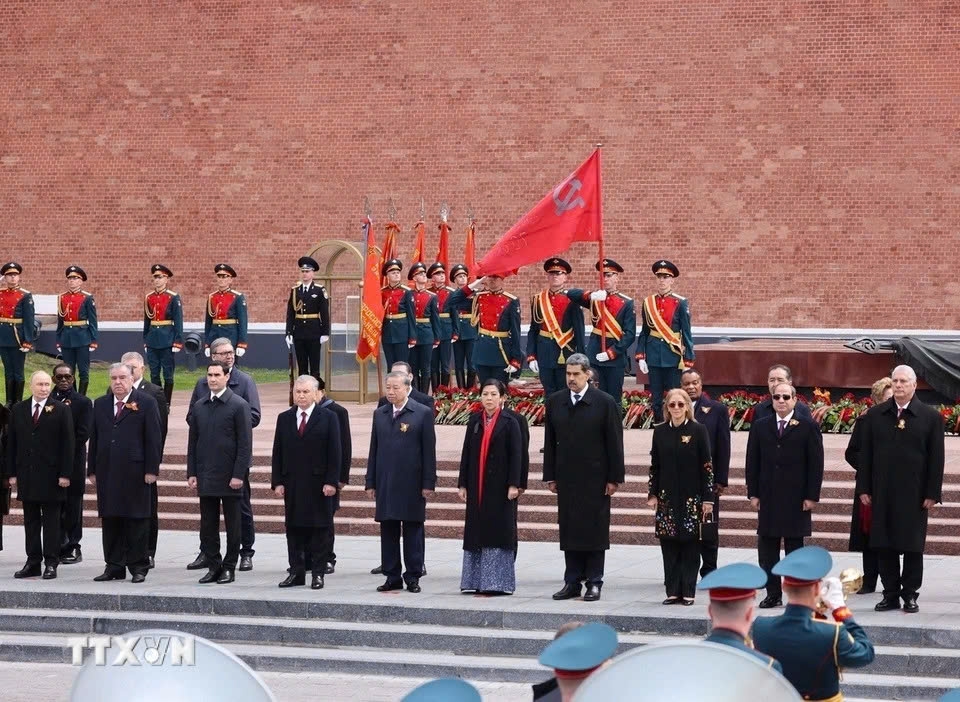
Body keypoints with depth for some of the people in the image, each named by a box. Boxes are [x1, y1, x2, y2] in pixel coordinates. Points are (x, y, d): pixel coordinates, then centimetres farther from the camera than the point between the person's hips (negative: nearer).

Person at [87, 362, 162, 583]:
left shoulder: (146, 403, 0)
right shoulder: (100, 405, 14)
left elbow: (153, 439, -4)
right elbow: (94, 439, 14)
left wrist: (151, 470, -10)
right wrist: (92, 470, 9)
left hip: (135, 472, -5)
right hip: (107, 472, 5)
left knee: (137, 521, 0)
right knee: (110, 520, 6)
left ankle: (138, 567, 6)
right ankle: (114, 566, 12)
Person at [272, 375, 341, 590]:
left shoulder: (328, 418, 0)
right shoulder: (284, 419, 10)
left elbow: (334, 453, -3)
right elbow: (277, 453, 9)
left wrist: (331, 481, -11)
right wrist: (277, 482, 1)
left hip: (318, 483, -3)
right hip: (292, 483, 3)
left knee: (319, 530, 0)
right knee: (293, 528, 5)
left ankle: (318, 573, 4)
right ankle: (296, 572, 11)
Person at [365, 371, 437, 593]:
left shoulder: (423, 414, -2)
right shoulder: (379, 414, 11)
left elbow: (429, 450, -4)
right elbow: (374, 449, 12)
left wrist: (428, 483, -9)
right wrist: (371, 482, 7)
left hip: (412, 483, -4)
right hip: (385, 482, 4)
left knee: (412, 531, 1)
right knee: (388, 531, 6)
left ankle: (413, 576, 8)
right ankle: (392, 577, 12)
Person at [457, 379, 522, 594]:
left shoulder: (509, 423, -3)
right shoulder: (474, 421, 9)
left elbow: (515, 455, -6)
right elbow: (466, 453, 9)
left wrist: (513, 485, -13)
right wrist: (462, 484, 5)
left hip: (500, 486, -4)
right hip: (477, 486, 4)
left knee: (498, 531, -3)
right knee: (476, 532, 6)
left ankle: (498, 582, 1)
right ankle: (477, 580, 12)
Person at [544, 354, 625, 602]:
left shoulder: (605, 403, -4)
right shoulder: (555, 402, 7)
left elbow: (614, 443, -4)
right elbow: (550, 442, 10)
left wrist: (614, 478, -7)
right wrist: (550, 476, 6)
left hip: (595, 478, -4)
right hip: (566, 478, 4)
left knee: (595, 532, 1)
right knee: (569, 532, 6)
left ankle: (594, 583, 7)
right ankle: (572, 582, 12)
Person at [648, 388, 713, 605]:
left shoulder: (698, 430, -2)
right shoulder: (660, 431, 6)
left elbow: (707, 466, -3)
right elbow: (654, 466, 10)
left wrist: (708, 498, -7)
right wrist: (652, 494, 3)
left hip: (692, 498, -3)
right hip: (667, 498, 3)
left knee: (690, 546, 0)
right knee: (669, 546, 2)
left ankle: (688, 592, 4)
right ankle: (672, 591, 7)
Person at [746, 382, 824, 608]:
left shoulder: (808, 427, -1)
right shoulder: (760, 427, 9)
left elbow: (815, 464, -2)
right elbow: (752, 462, 10)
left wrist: (812, 496, -8)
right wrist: (753, 493, 3)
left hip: (796, 500, -3)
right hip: (767, 498, 3)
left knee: (794, 546, 2)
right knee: (767, 547, 3)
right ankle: (773, 594, 10)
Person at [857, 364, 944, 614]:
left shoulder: (930, 417, 0)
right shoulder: (876, 415, 7)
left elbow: (936, 458, -1)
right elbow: (866, 453, 8)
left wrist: (932, 493, -6)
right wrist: (864, 488, 3)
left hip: (914, 495, -2)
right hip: (882, 494, 2)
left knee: (913, 547, 2)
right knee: (885, 546, 4)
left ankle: (910, 594, 11)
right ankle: (890, 594, 11)